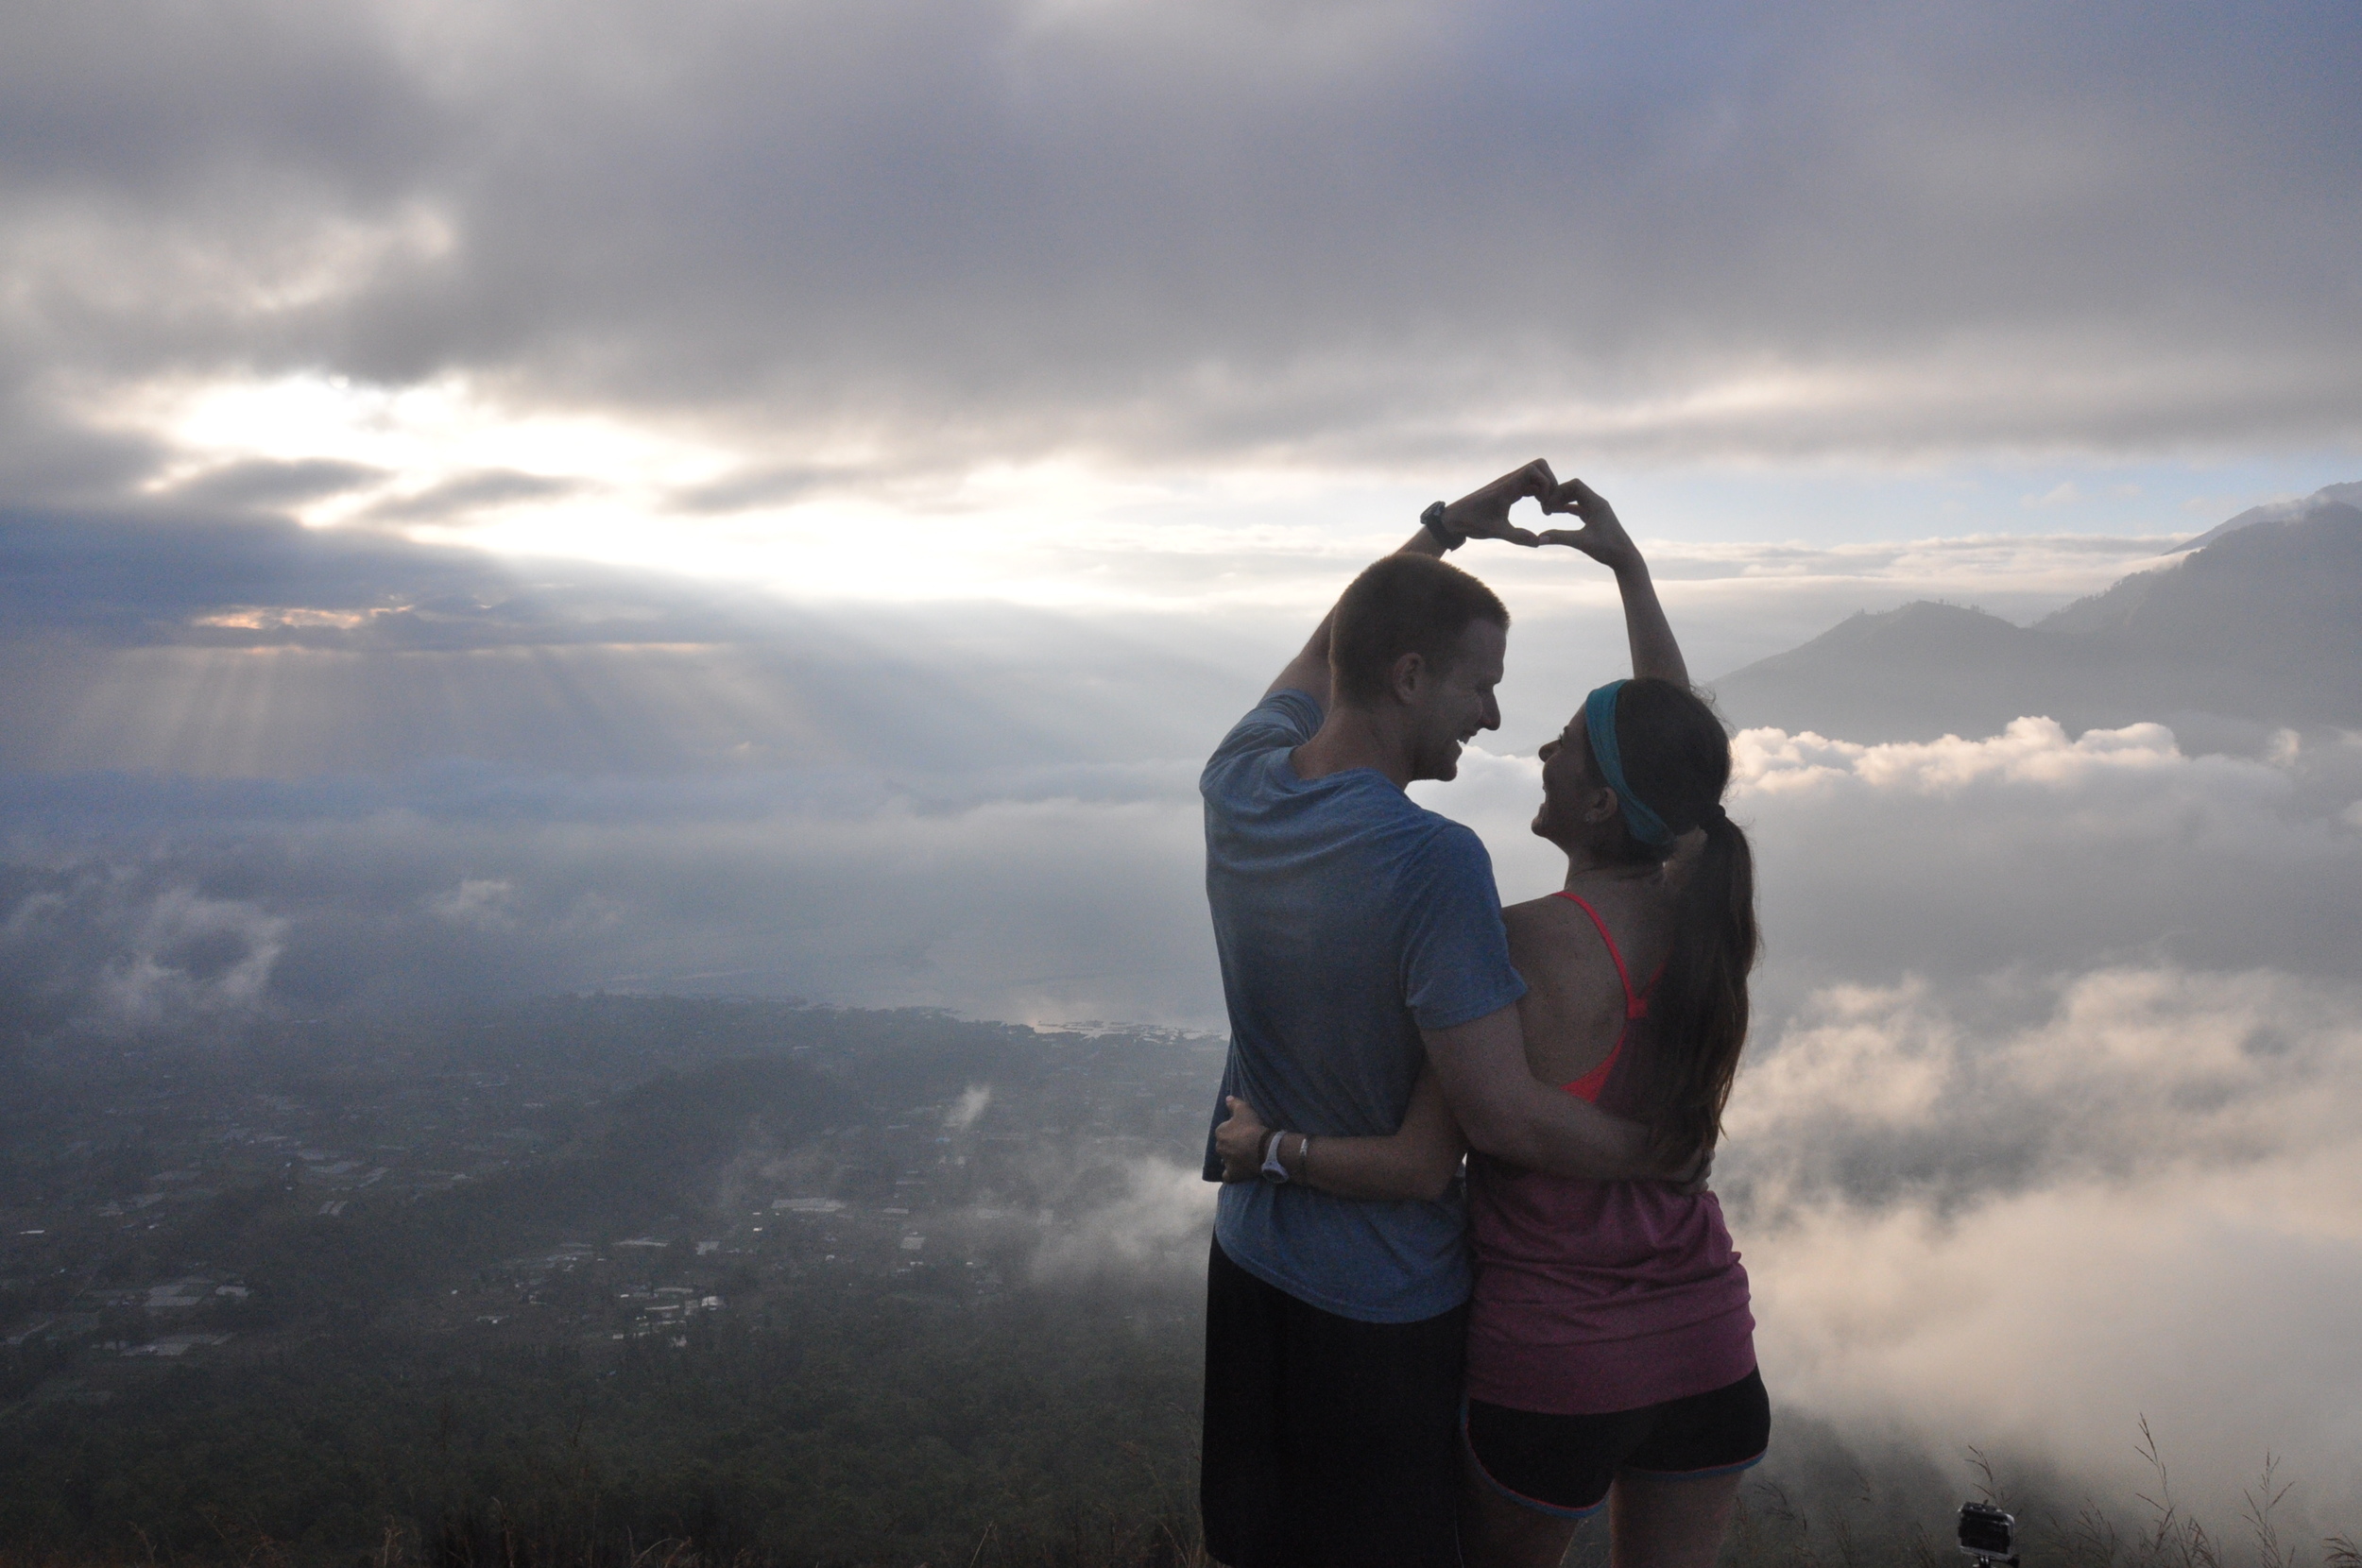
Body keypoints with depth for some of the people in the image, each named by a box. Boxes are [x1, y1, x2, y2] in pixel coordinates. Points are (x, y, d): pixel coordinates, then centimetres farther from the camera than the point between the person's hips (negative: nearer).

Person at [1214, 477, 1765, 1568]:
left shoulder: (1518, 950, -22)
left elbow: (1417, 1166, -21)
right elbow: (1678, 751, 10)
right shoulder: (1707, 927, -6)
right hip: (1707, 1351, 5)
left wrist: (1267, 1145, -5)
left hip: (1552, 1365, -4)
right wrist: (1626, 562, 15)